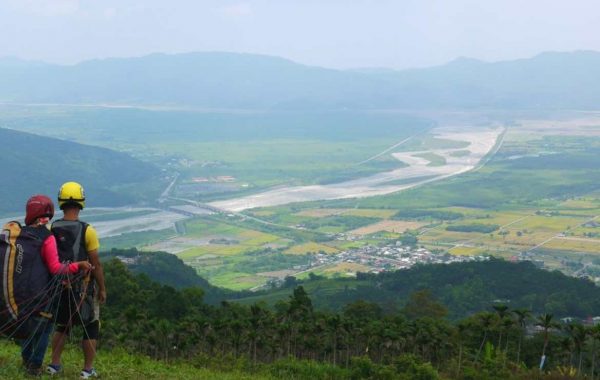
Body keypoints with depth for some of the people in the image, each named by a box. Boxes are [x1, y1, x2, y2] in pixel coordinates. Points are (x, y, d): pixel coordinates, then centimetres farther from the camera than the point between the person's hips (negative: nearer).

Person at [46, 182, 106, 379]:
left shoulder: (51, 230, -5)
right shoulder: (87, 230, -16)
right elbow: (96, 264, -13)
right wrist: (102, 288, -1)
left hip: (59, 286, 4)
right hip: (83, 287, -4)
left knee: (62, 326, 22)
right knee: (91, 327, 11)